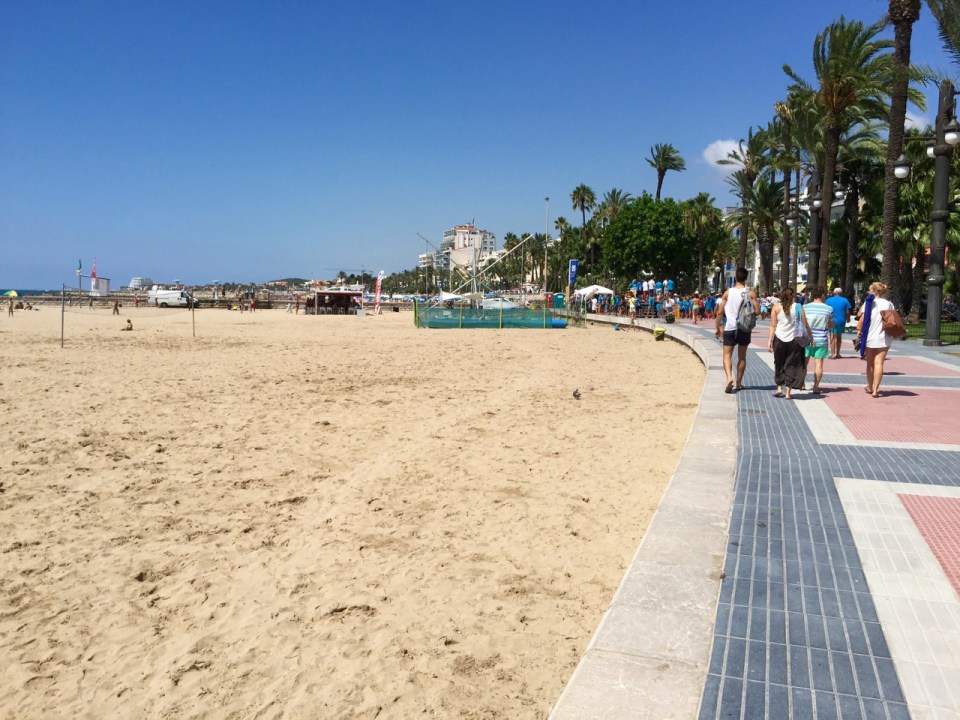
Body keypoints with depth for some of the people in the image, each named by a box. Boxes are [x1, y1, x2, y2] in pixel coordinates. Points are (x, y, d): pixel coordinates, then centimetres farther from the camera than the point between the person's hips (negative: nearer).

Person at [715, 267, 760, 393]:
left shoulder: (728, 293, -4)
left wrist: (718, 328, 3)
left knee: (727, 355, 2)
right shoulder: (751, 293, -3)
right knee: (742, 357, 13)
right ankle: (739, 383, 19)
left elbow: (720, 312, -5)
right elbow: (757, 311, -6)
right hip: (744, 328, 1)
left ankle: (729, 378, -22)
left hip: (730, 328, -1)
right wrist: (758, 303, 16)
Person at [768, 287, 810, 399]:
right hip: (794, 339, 0)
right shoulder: (798, 307, -1)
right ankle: (788, 392, 5)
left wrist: (770, 340, 0)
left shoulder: (776, 307, 0)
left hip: (779, 339, 1)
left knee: (779, 364, 17)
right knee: (791, 365, 7)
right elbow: (805, 325, 0)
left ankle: (779, 388, 13)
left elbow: (773, 325, -2)